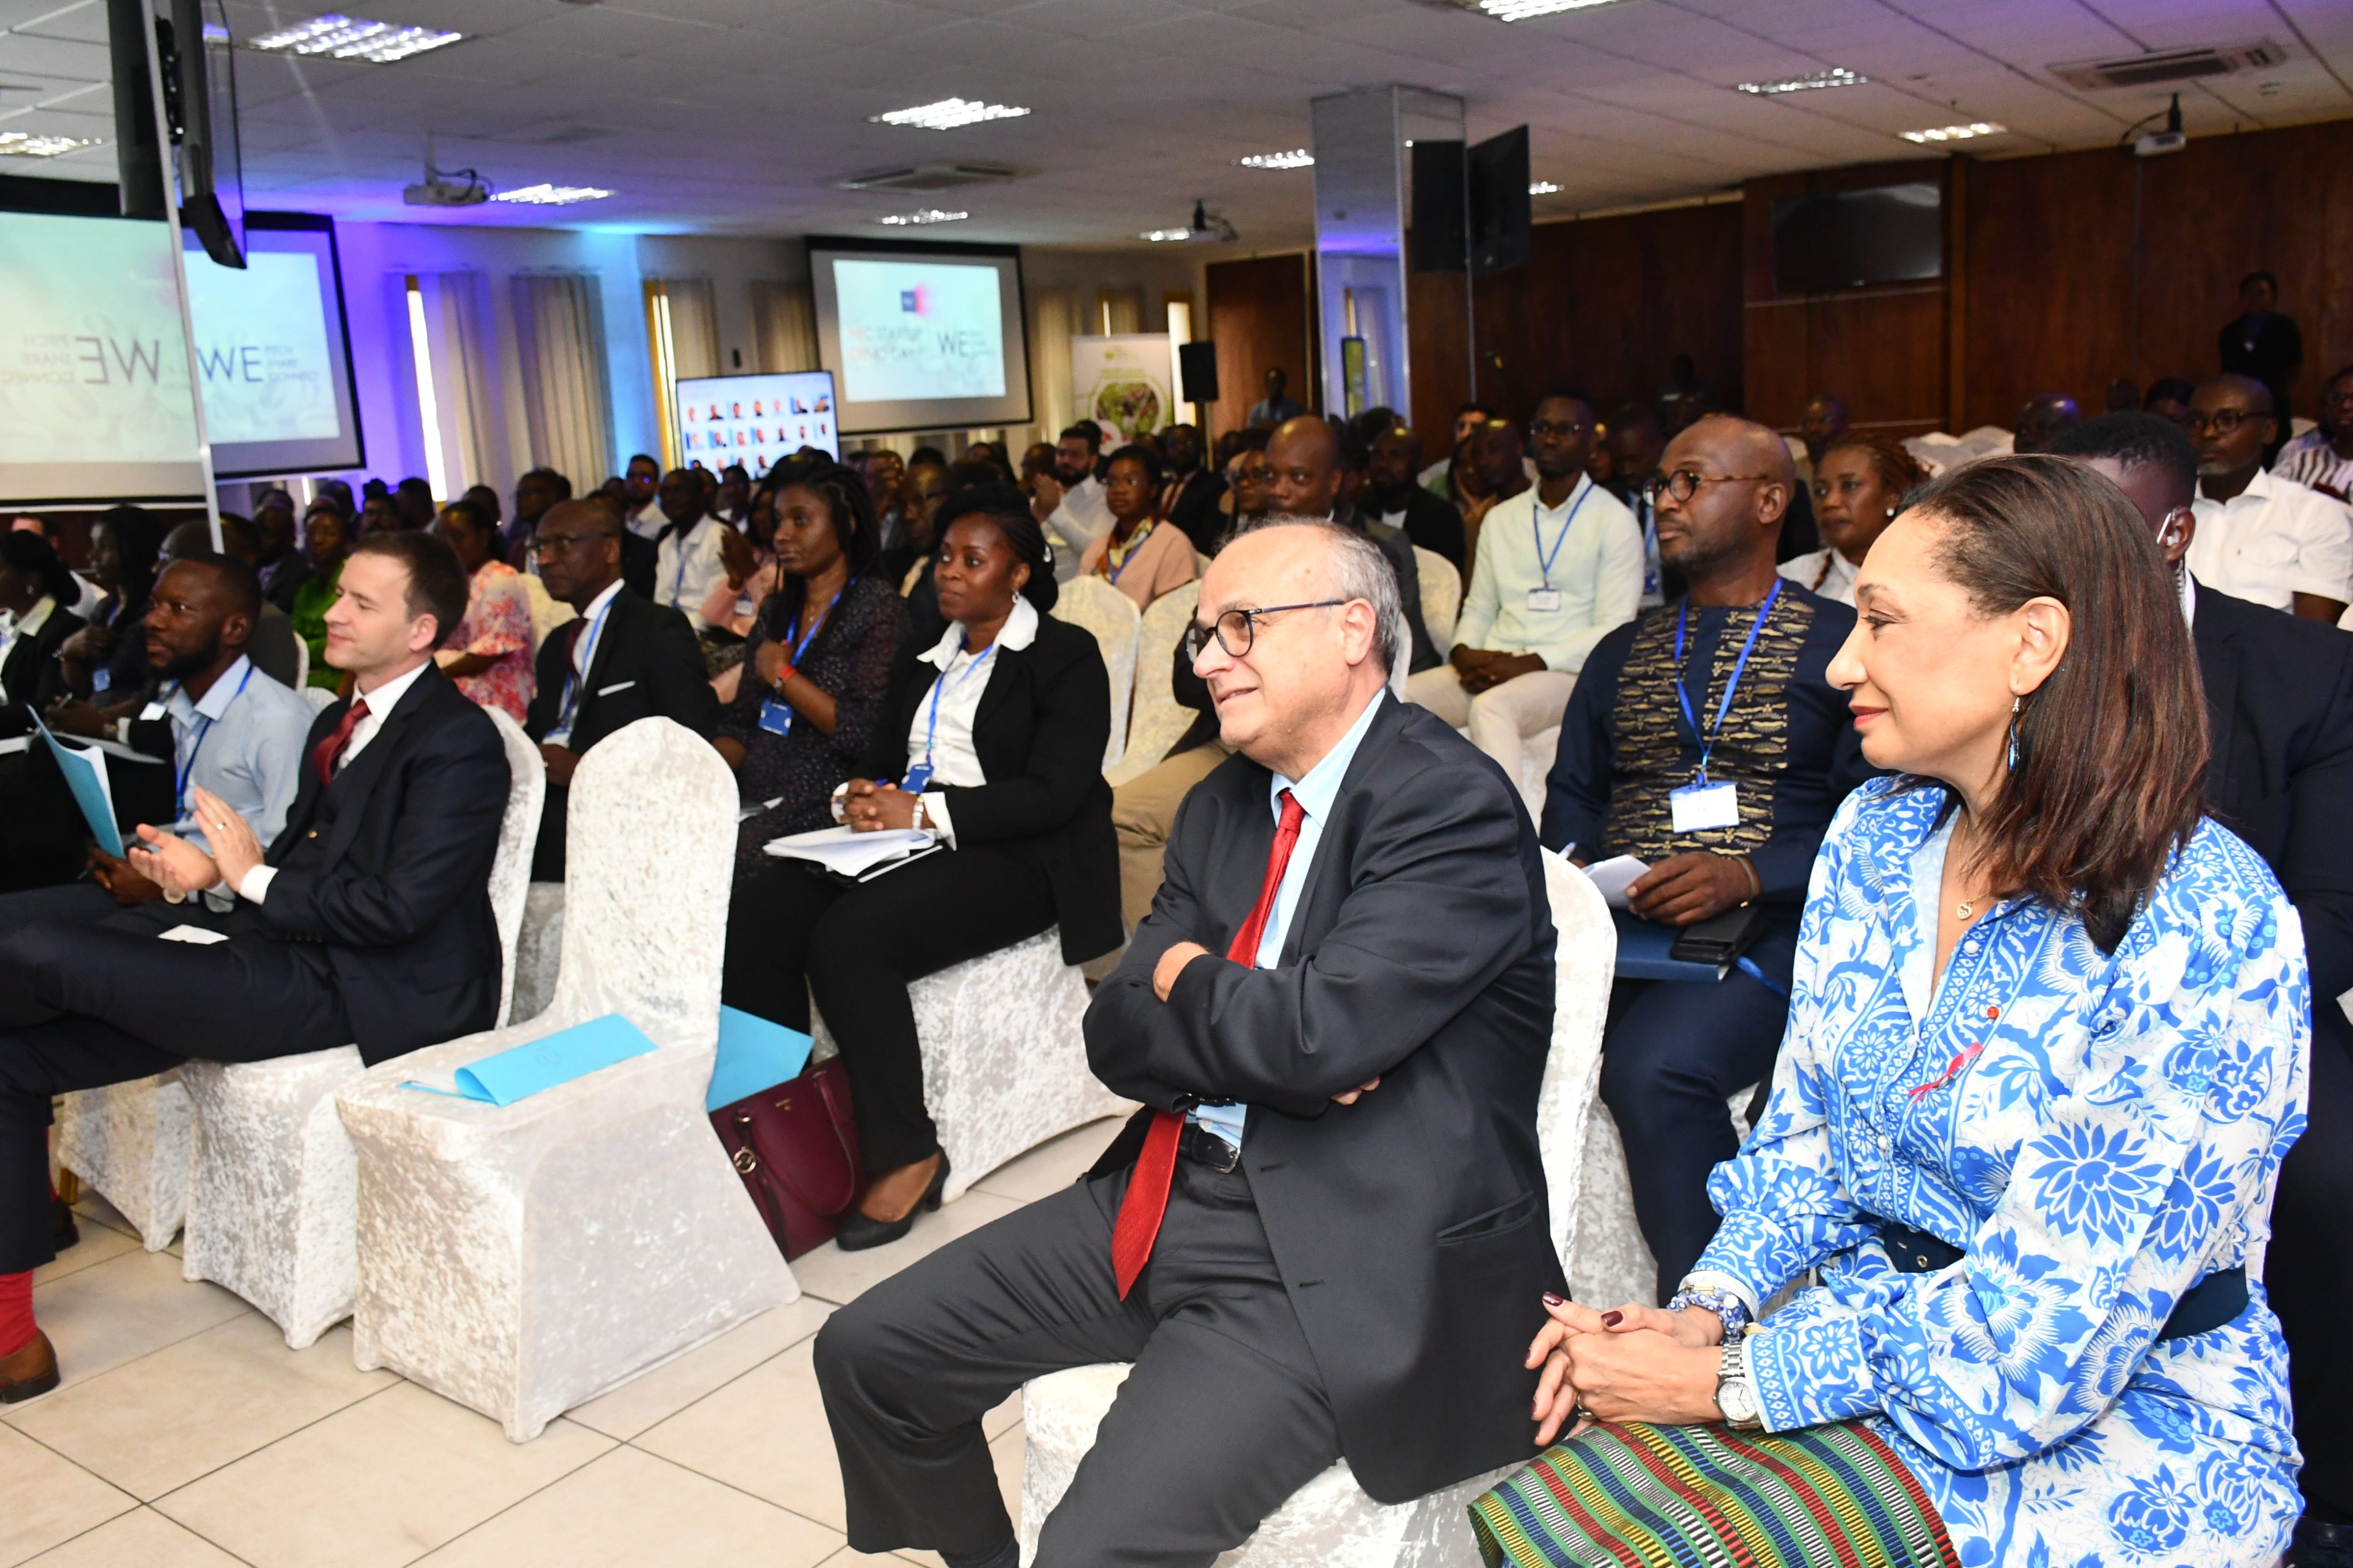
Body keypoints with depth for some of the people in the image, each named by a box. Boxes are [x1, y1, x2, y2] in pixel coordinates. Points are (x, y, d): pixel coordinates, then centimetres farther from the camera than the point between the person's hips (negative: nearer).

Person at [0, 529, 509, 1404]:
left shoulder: (457, 743, -10)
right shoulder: (341, 725, 20)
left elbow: (397, 907, -18)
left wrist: (253, 877, -10)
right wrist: (212, 870, 0)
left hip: (365, 992, -9)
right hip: (287, 949, 10)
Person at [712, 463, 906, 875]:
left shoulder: (878, 605, -3)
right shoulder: (775, 607, 18)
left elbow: (866, 733, -14)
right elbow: (741, 722, 16)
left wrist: (781, 674, -7)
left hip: (823, 803, -6)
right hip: (753, 792, 6)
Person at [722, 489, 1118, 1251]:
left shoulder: (1066, 657, 0)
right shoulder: (919, 658, 24)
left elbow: (1053, 793, -12)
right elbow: (882, 758, 22)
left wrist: (924, 810, -18)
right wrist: (863, 797, -4)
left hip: (1017, 858, -7)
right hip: (901, 841, 7)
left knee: (849, 938, -31)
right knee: (755, 916, -18)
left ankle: (907, 1157, -19)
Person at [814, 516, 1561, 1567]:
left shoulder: (1454, 806, -14)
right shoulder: (1222, 805, 11)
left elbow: (1320, 1027, -27)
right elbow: (1117, 1036, 5)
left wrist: (1182, 980, -7)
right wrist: (1249, 1028, -14)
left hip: (1342, 1261, -8)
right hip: (1170, 1198, 8)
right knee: (865, 1354, 8)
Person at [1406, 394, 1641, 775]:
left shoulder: (1614, 519, 4)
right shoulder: (1500, 518, 20)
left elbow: (1615, 629, -4)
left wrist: (1530, 663, -16)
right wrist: (1464, 653, -3)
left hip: (1567, 672, -5)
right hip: (1491, 669, 5)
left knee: (1492, 707, -38)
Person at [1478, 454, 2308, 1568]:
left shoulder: (2206, 930, -20)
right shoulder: (1877, 831, 0)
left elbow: (2048, 1324, -21)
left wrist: (1728, 1383, -19)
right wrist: (1706, 1311, -9)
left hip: (2123, 1423, -5)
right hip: (1866, 1330, 5)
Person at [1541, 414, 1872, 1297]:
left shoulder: (1841, 643, 8)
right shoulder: (1622, 653, 24)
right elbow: (1572, 792, 19)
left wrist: (1747, 874, -17)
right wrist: (1571, 865, -4)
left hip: (1764, 929, -4)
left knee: (1654, 1066, -34)